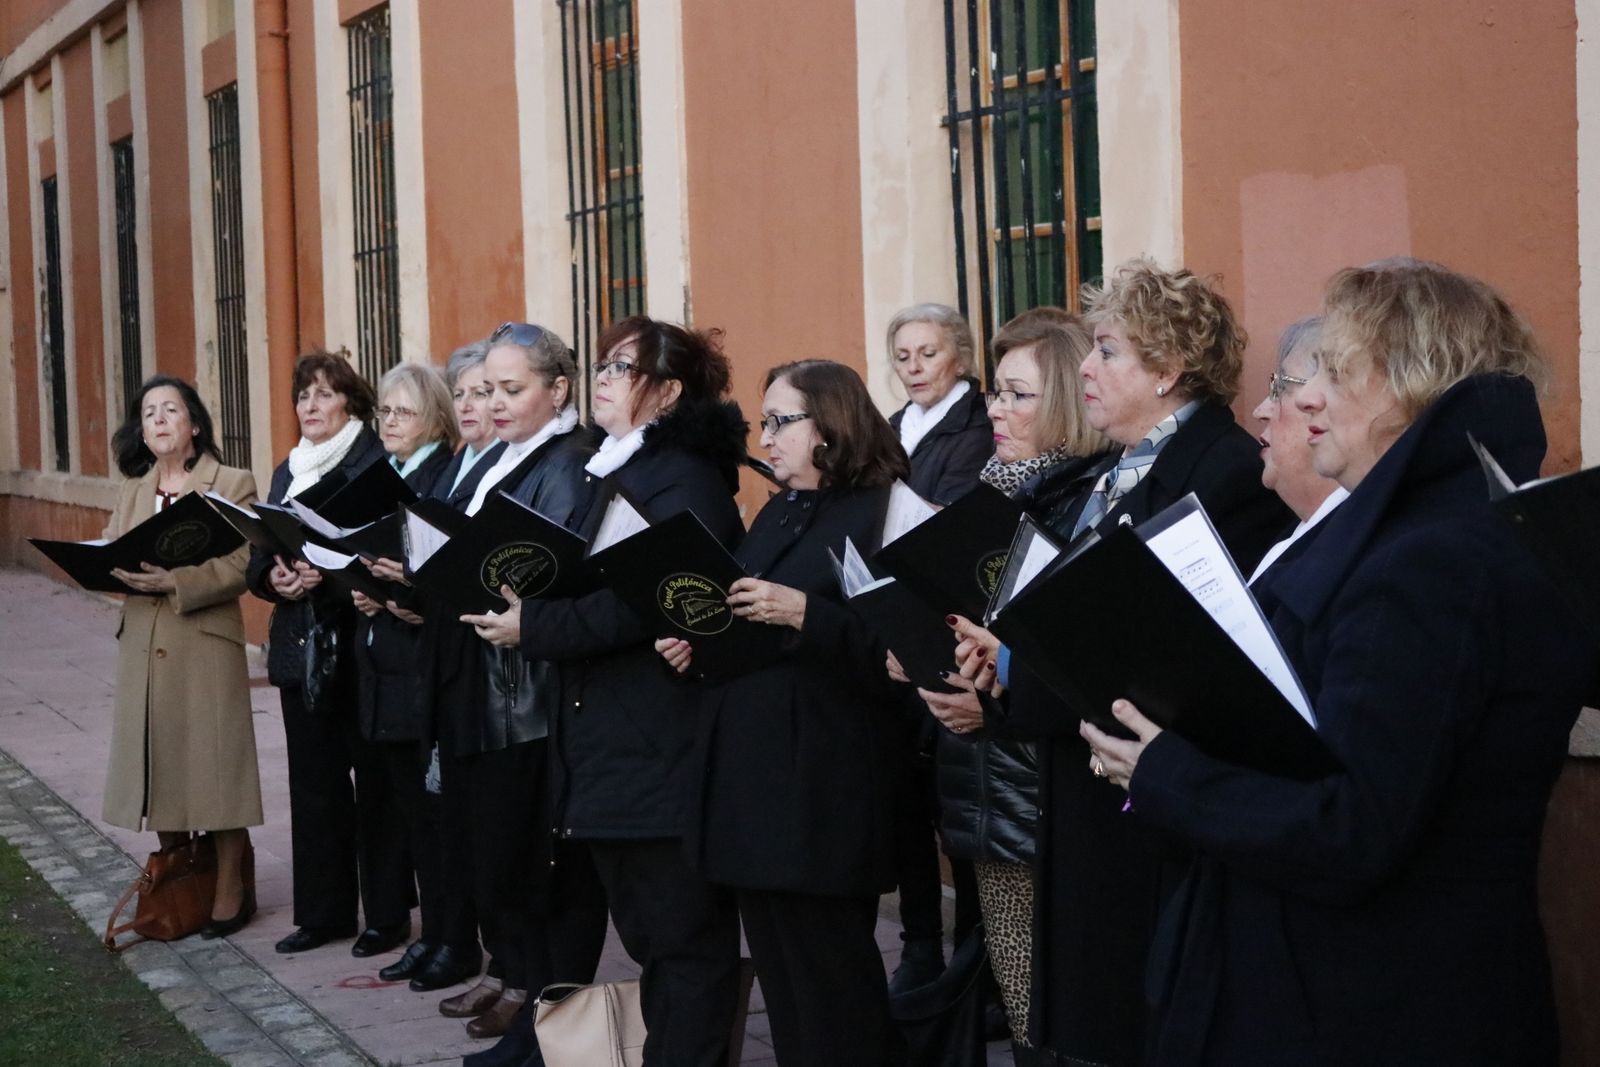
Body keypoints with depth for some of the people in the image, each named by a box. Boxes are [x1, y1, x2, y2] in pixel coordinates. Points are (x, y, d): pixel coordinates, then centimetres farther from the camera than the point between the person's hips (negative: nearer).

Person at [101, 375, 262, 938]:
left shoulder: (233, 484, -2)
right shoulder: (134, 490, 15)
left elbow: (241, 565, -12)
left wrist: (174, 581, -24)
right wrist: (125, 573, -13)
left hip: (206, 644, -5)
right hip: (143, 646, 5)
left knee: (214, 766, -2)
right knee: (159, 764, 8)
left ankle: (229, 893, 8)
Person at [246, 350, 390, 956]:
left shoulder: (377, 463, -7)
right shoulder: (288, 472, 16)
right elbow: (259, 554, 14)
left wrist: (329, 573, -24)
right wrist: (274, 576, -7)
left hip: (357, 642, -7)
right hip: (299, 645, 7)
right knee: (314, 780, 10)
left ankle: (386, 914, 9)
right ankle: (322, 911, 17)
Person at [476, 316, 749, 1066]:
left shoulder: (687, 482, -11)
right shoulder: (612, 476, 18)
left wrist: (531, 624, -21)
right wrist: (524, 603, -1)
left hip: (665, 752, -9)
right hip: (610, 746, 9)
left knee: (682, 940, 0)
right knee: (649, 938, 15)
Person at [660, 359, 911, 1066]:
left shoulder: (880, 512, -8)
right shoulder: (774, 515, 18)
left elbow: (893, 646, -16)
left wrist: (804, 614, -26)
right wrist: (694, 644, 2)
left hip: (822, 784, -8)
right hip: (750, 770, 8)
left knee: (830, 978, -1)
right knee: (780, 971, 14)